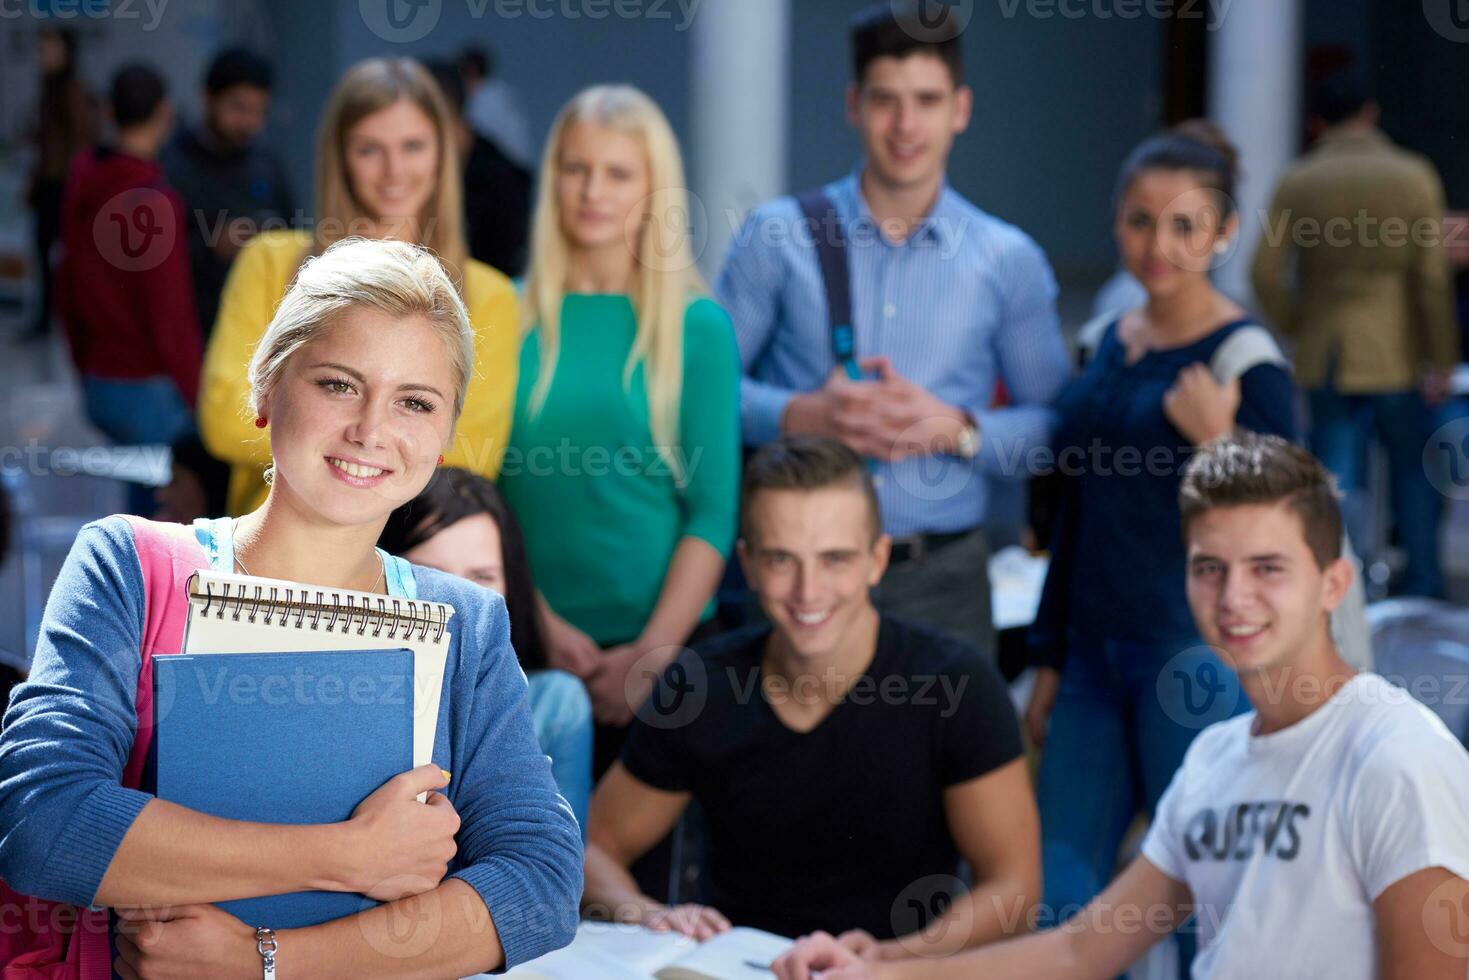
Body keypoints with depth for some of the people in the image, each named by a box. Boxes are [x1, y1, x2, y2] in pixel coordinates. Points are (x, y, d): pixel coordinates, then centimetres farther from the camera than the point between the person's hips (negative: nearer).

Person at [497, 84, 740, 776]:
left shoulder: (699, 327, 0)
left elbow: (713, 515, -4)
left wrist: (651, 655, -12)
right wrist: (538, 623, -9)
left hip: (662, 642, -1)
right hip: (528, 649, 1)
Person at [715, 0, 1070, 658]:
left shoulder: (1009, 260, 6)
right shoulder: (778, 236, 4)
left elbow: (1056, 425, 8)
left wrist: (954, 428, -10)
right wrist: (804, 415, -13)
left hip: (941, 578, 1)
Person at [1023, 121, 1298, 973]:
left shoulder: (1248, 359, -8)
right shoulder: (1115, 342, 12)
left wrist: (1217, 440, -26)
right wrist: (1051, 660, 19)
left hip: (1196, 657, -6)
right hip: (1097, 653, 7)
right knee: (1058, 900, 6)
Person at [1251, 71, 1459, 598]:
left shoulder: (1295, 183, -2)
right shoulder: (1414, 175, -5)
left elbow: (1268, 272, -8)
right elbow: (1432, 276, -9)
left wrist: (1294, 328, 8)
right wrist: (1440, 361, -5)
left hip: (1324, 353, 1)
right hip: (1396, 354, -1)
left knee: (1337, 473, 4)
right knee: (1411, 464, 16)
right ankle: (1421, 576, 24)